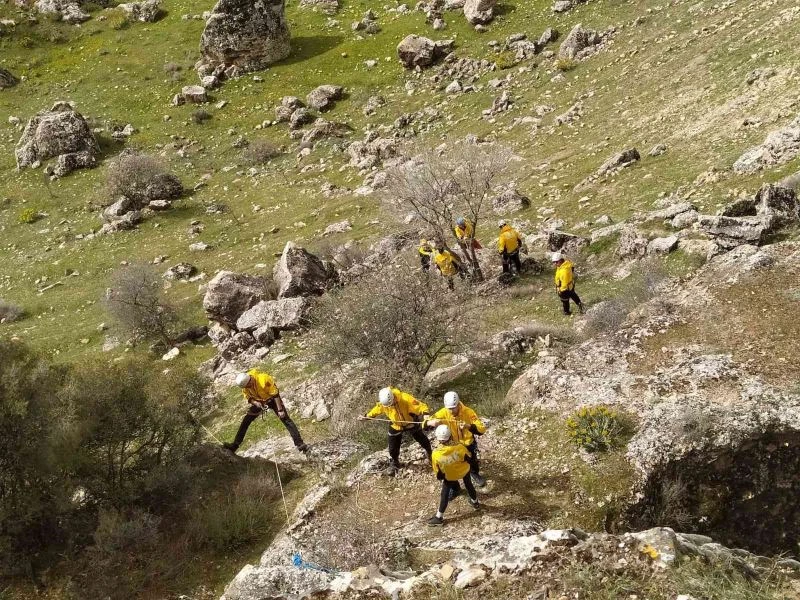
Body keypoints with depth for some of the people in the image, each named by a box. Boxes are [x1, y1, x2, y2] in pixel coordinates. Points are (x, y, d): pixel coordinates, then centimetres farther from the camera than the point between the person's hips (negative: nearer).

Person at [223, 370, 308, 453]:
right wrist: (254, 402, -25)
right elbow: (248, 398, -2)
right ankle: (235, 445, 3)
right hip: (258, 402, 5)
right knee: (245, 421, -5)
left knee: (286, 419, -16)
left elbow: (275, 394, -27)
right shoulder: (245, 388, -18)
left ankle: (299, 444, -18)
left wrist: (280, 410, -27)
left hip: (271, 399, -5)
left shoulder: (264, 379, -34)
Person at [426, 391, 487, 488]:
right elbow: (426, 423, -20)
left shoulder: (468, 412, -26)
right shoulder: (444, 412, -21)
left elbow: (482, 429, -31)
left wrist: (468, 426, -49)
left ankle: (475, 474, 42)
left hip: (468, 443, -1)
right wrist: (431, 423, -45)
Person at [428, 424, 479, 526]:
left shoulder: (436, 454, -33)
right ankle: (475, 502, 55)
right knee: (468, 484, 30)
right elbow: (468, 458, -13)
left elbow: (438, 471, -15)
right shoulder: (459, 447, -34)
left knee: (445, 494, 16)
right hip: (464, 470, 2)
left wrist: (440, 478, 7)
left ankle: (439, 517, 25)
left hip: (449, 476, -2)